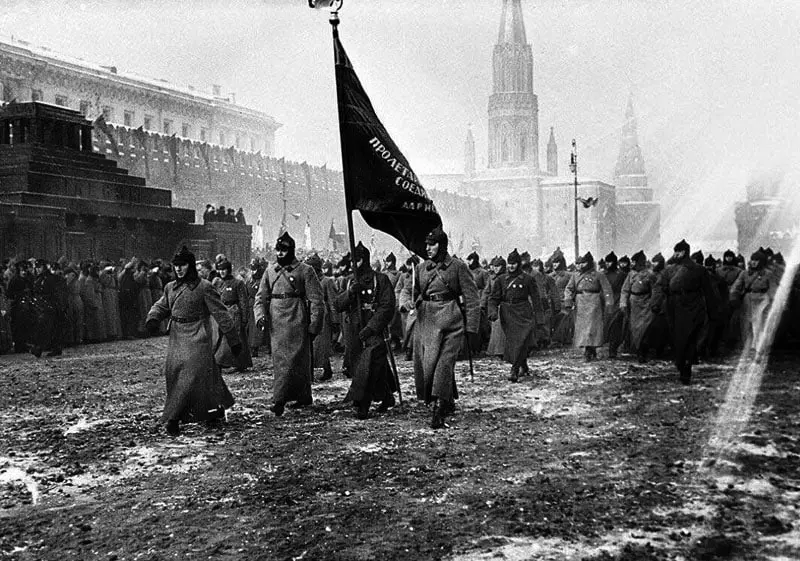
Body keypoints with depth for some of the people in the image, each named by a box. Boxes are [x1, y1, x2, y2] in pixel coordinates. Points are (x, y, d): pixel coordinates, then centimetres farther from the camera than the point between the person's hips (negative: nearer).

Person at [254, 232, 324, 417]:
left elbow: (316, 300, -4)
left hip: (297, 323, -6)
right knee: (279, 361, 9)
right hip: (276, 325, 6)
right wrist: (260, 315, -5)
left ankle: (279, 400, -10)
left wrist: (314, 325, -9)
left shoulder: (305, 271, -2)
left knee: (292, 361, -9)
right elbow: (260, 298, 13)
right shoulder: (270, 272, 12)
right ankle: (304, 397, 22)